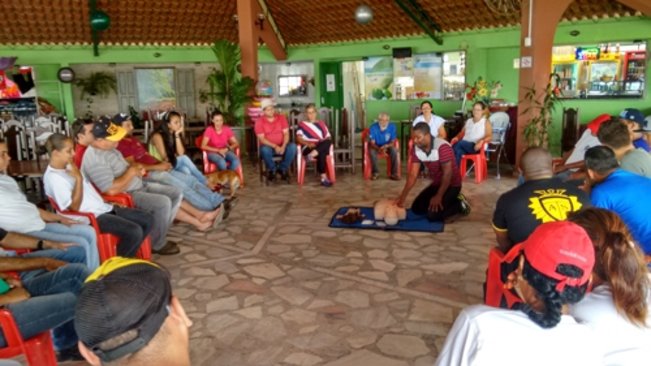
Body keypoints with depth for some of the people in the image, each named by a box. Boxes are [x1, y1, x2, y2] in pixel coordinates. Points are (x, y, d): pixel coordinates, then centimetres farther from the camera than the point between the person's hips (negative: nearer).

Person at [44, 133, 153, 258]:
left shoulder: (68, 167, 13)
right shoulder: (53, 177, -15)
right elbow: (74, 206, -19)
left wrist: (110, 202, 16)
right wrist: (78, 178, -20)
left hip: (103, 208, 10)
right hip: (91, 217, -10)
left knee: (148, 219, 1)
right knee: (134, 231, -27)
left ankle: (126, 257, 11)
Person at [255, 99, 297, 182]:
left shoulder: (281, 118, 3)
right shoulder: (259, 122, -5)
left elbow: (286, 133, -3)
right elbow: (262, 139, -11)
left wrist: (283, 146, -20)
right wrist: (275, 146, -22)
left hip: (281, 146, 2)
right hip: (268, 146, -2)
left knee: (293, 146, -28)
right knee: (265, 149, -37)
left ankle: (283, 169, -10)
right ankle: (271, 170, -11)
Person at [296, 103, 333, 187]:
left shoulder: (321, 123, 25)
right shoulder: (302, 124, 16)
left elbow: (328, 137, 17)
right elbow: (299, 138, 2)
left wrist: (324, 143, -8)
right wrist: (308, 143, -19)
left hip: (322, 147, 3)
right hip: (308, 148, -3)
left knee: (328, 142, -36)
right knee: (321, 154, -39)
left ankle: (313, 154, -55)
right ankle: (323, 177, -42)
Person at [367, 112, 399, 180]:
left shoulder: (392, 127, -16)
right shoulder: (373, 127, -20)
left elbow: (393, 142, -12)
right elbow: (372, 143, -17)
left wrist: (386, 146, -34)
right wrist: (379, 149, -38)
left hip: (388, 146, 1)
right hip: (376, 146, -1)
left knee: (394, 151, -30)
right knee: (372, 152, -34)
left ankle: (394, 174, -22)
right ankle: (375, 173, -16)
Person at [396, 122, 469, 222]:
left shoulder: (442, 147, -29)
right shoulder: (417, 149, -8)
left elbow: (447, 174, -26)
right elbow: (413, 175, -8)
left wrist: (439, 196, -25)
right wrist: (402, 197, -16)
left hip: (452, 184, -7)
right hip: (436, 183, 8)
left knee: (433, 215, -21)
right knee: (416, 208, 5)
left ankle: (459, 204, 5)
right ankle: (450, 200, 18)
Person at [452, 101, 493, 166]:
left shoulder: (486, 122, 9)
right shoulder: (468, 121, 24)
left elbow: (489, 136, -2)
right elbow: (462, 133, 24)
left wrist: (481, 141, -24)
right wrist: (456, 138, 0)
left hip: (476, 146, -4)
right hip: (465, 145, 4)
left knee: (460, 143, -35)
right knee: (459, 151, -35)